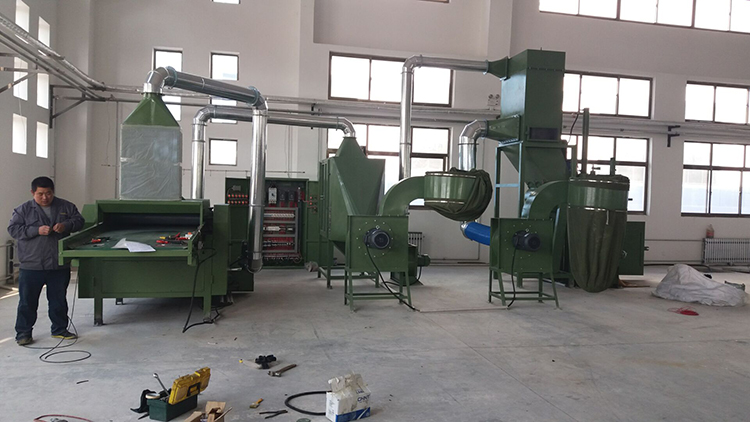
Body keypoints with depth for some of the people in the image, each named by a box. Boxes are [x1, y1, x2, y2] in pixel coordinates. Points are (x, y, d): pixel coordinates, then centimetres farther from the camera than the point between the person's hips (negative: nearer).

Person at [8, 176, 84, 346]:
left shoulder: (66, 207, 5)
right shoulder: (23, 210, -1)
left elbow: (79, 221, 7)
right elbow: (13, 229, -6)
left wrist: (66, 225, -14)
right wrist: (37, 230, -19)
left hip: (59, 265, 2)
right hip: (31, 266, -2)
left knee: (59, 300, 13)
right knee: (27, 301, 5)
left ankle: (60, 329, 27)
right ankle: (23, 332, 18)